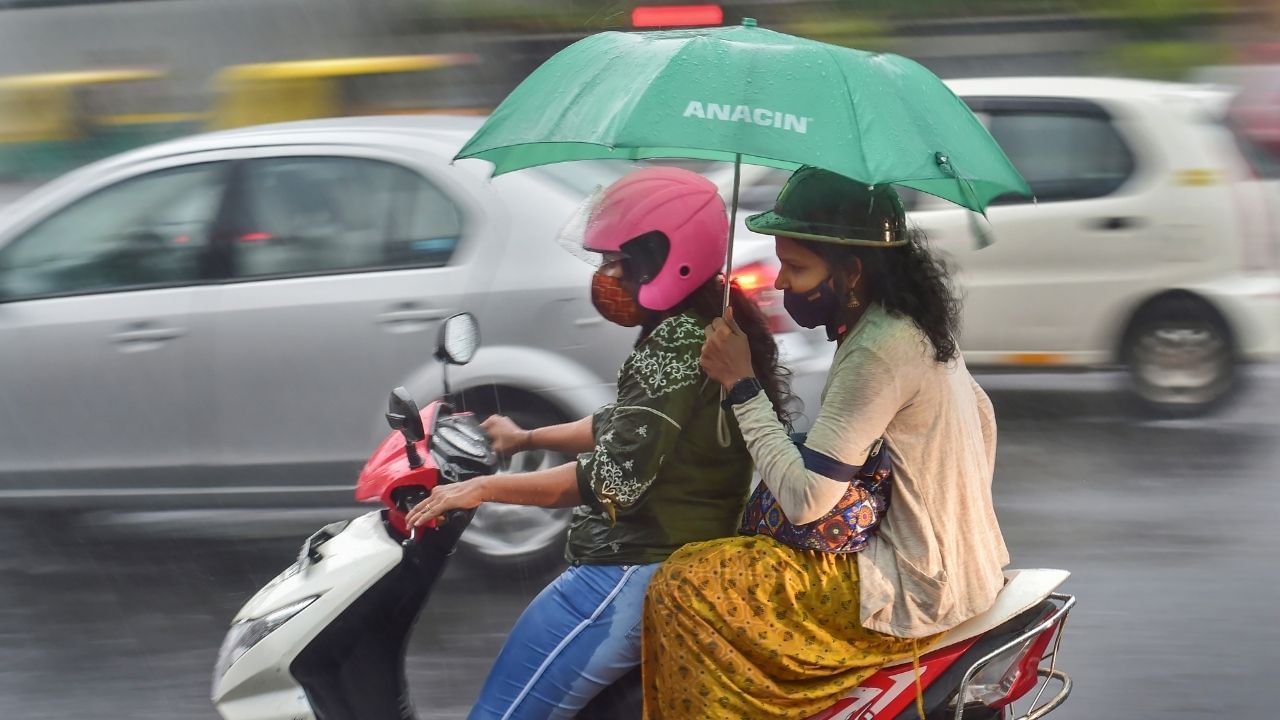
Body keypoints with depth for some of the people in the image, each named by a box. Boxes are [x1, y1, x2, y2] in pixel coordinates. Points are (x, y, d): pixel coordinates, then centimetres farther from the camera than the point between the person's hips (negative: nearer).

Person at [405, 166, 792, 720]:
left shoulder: (679, 343, -18)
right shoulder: (714, 325, 14)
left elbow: (616, 477, -23)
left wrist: (483, 488, -18)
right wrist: (528, 439, 37)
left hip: (637, 573, -11)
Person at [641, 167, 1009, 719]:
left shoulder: (879, 352, -24)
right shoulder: (916, 323, 5)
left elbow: (803, 500, -25)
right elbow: (982, 418, 20)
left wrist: (743, 386, -18)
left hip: (916, 597, -10)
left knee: (682, 588, -9)